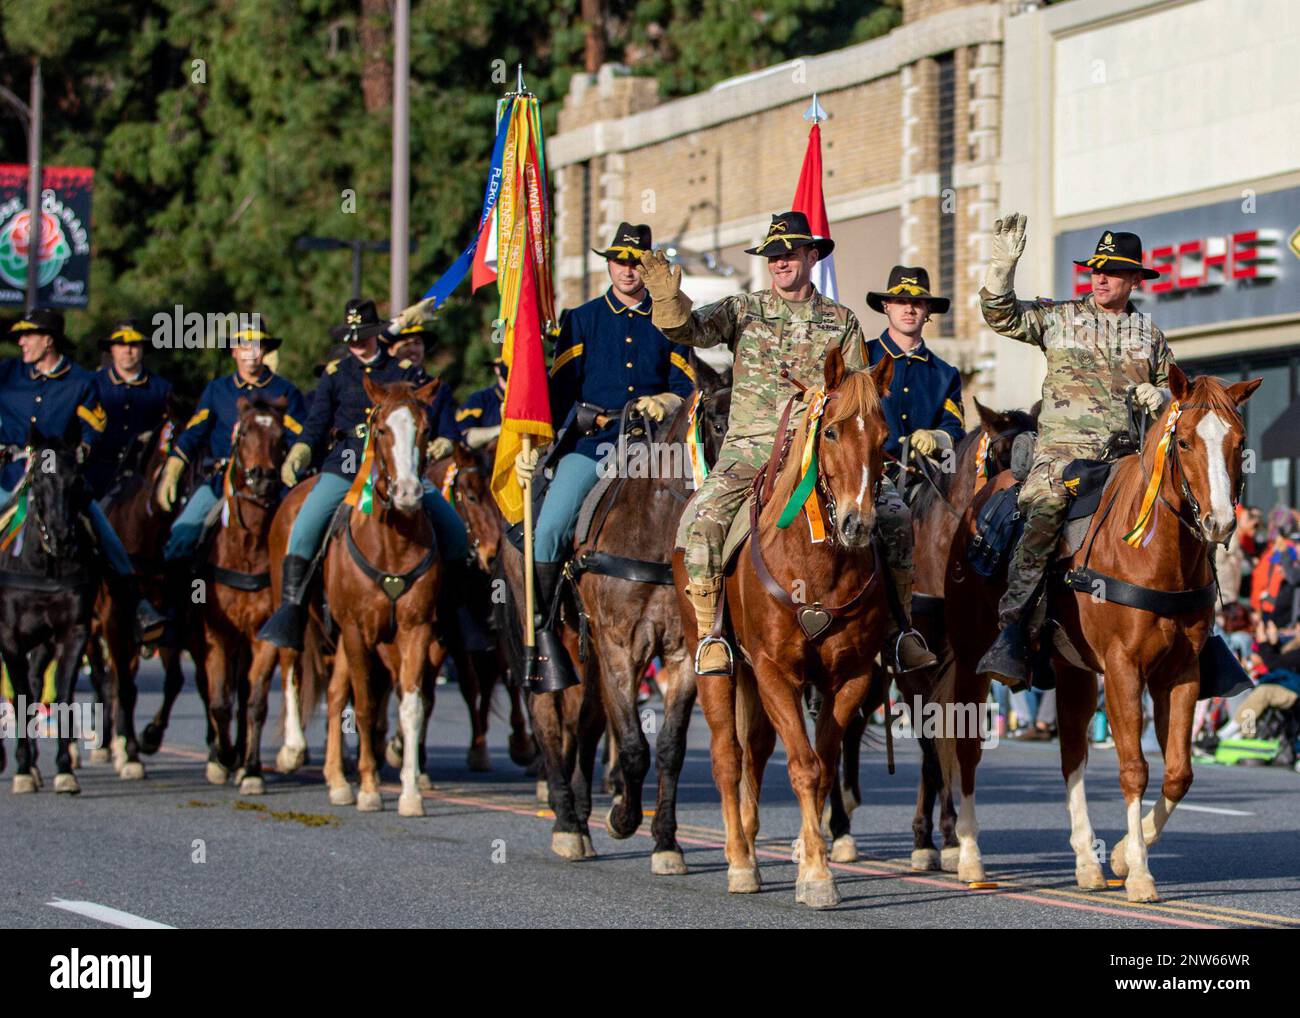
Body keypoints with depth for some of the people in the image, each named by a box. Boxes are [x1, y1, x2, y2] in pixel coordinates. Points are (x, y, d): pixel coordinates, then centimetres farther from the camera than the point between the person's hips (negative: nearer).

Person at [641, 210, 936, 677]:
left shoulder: (842, 322, 11)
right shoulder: (744, 310, 8)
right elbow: (689, 328, -9)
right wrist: (667, 296, -30)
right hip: (751, 446, -1)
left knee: (894, 516, -14)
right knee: (701, 520, -25)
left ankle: (900, 631, 0)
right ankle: (710, 637, -11)